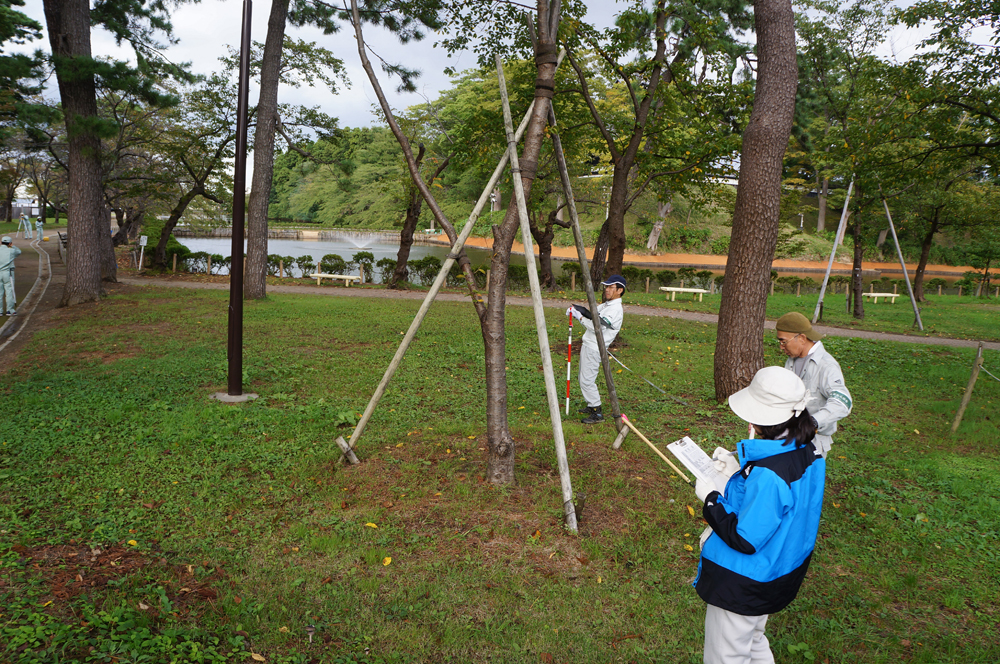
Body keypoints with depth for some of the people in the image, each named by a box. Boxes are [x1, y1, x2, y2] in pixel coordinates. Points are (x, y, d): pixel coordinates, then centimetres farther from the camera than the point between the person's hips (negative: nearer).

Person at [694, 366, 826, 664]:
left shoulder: (768, 474, -36)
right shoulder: (807, 452, -7)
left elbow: (744, 539, -28)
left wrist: (710, 497, -19)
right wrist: (741, 473, 3)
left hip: (742, 586, -9)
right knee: (753, 640, 32)